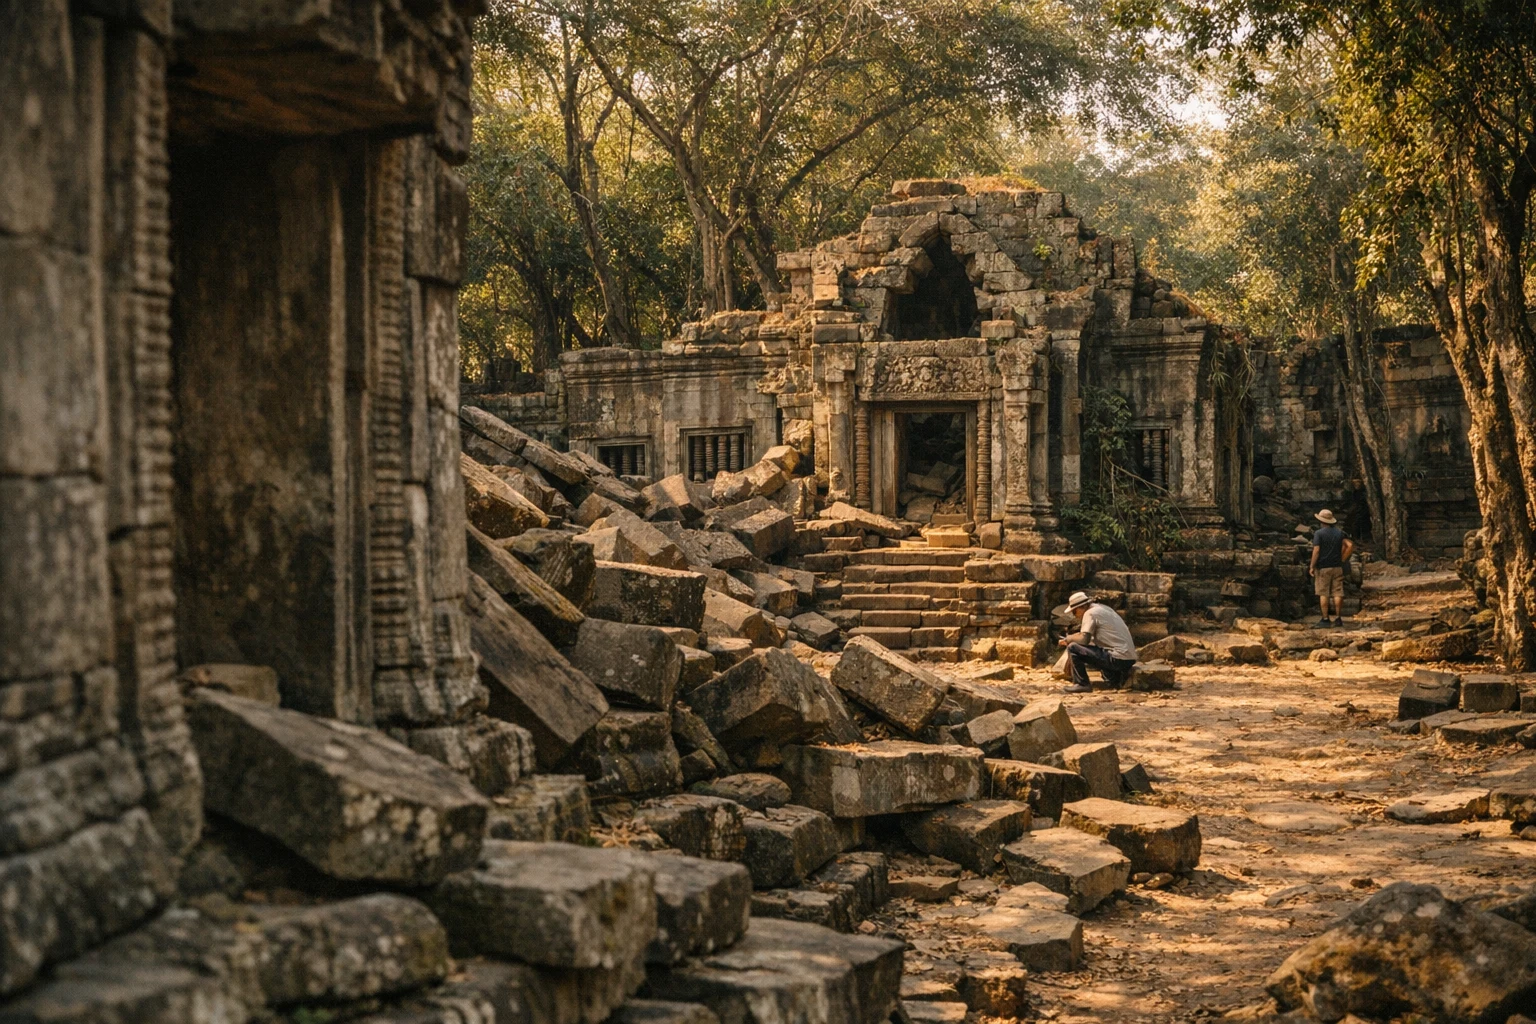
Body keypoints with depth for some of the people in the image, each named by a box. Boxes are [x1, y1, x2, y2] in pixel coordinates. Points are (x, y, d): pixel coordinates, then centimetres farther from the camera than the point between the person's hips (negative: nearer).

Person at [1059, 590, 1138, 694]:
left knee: (1073, 647, -8)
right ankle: (1113, 680, 16)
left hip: (1118, 658, -9)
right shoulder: (1104, 608, 20)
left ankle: (1081, 684, -4)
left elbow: (1084, 640, -15)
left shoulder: (1090, 613, -8)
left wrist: (1068, 639, 2)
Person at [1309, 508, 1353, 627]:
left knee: (1323, 594, 0)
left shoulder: (1318, 533, -8)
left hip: (1323, 567, -4)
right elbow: (1350, 545, 3)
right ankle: (1338, 618, 7)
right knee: (1337, 593, 6)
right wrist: (1343, 559, 8)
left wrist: (1312, 567, -10)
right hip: (1337, 567, 4)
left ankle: (1325, 619, -1)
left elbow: (1316, 551, -14)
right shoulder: (1339, 533, 8)